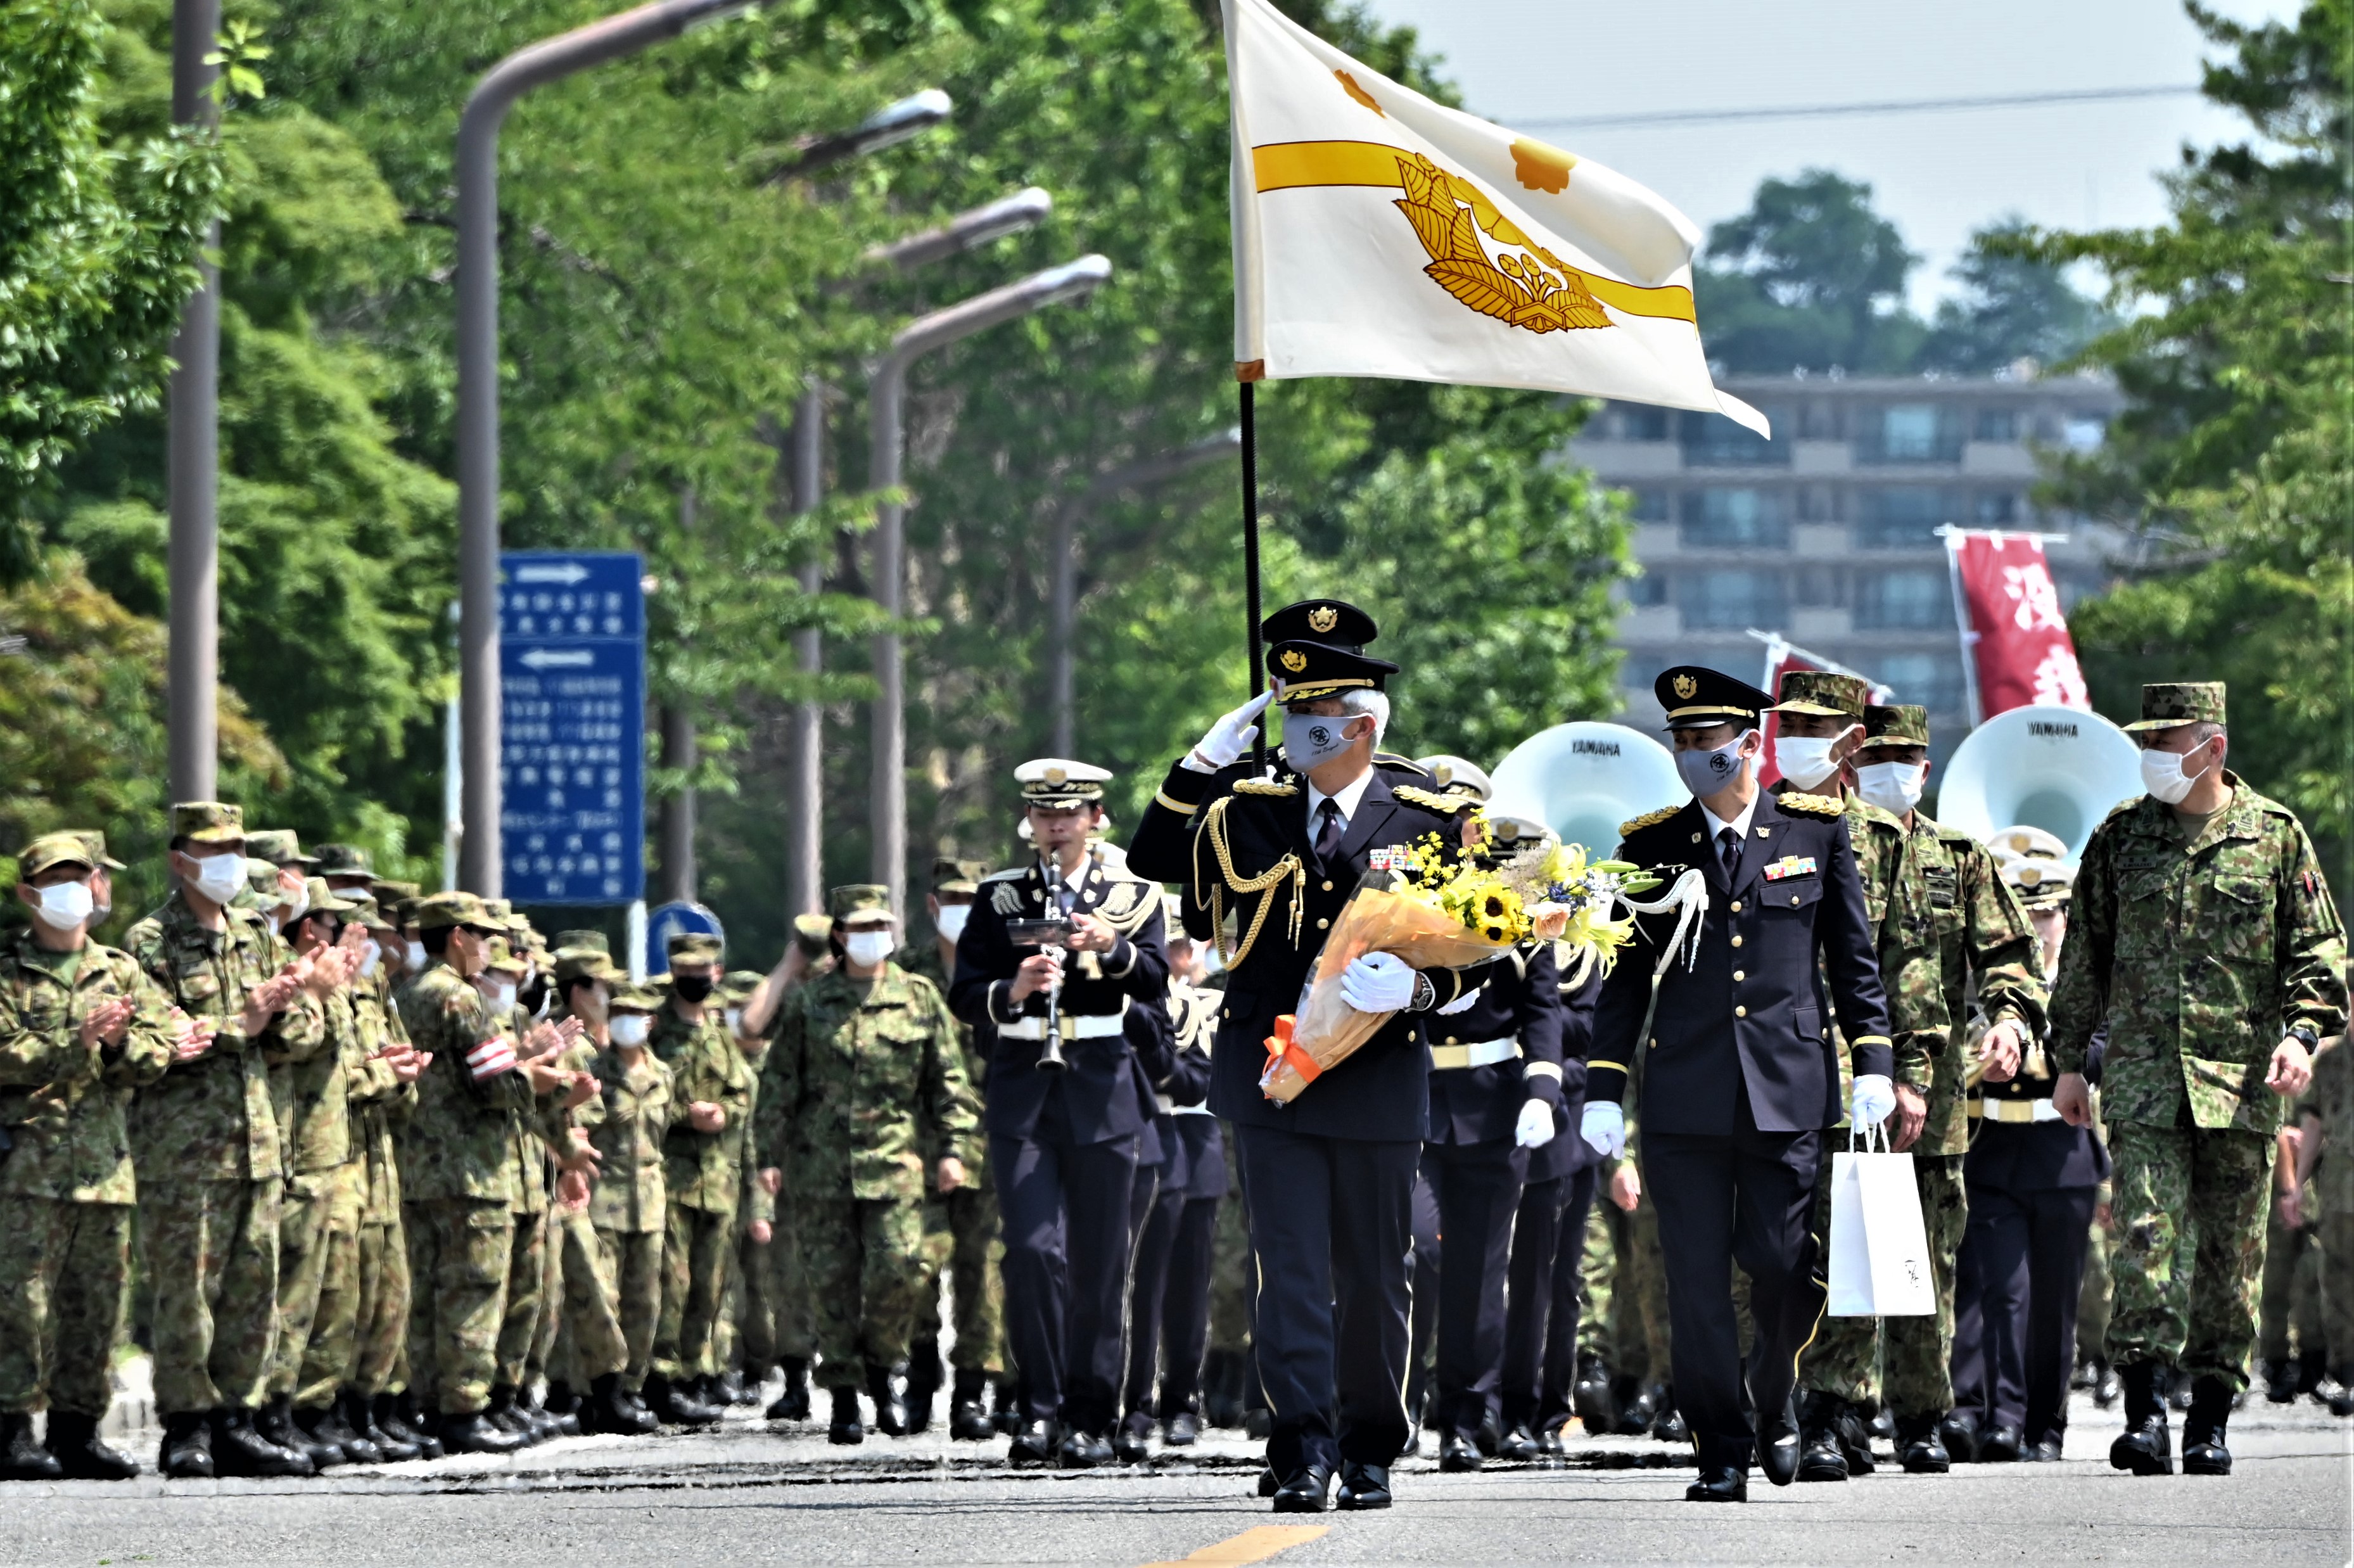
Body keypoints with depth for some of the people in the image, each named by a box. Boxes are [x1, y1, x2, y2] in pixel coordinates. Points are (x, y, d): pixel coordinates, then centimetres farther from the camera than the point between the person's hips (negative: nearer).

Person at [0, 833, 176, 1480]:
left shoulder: (122, 974, 16)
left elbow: (157, 1053, 6)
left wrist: (118, 1041, -14)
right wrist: (78, 1042, -17)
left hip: (105, 1160, 5)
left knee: (97, 1301, 6)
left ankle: (77, 1432, 14)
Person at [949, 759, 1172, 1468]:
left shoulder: (1134, 897, 8)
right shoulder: (1000, 897, 9)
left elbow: (1155, 977, -8)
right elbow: (965, 997, 3)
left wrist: (1112, 948, -28)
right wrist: (1012, 990, -18)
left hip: (1104, 1094, 0)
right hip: (1023, 1094, 0)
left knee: (1098, 1264, 2)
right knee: (1033, 1251, -13)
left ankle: (1089, 1420, 10)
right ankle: (1040, 1409, -6)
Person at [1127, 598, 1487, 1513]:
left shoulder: (1431, 817, -1)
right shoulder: (1246, 804, 4)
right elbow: (1152, 860, 13)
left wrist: (1413, 984, -22)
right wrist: (1203, 761, 3)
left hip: (1380, 1082, -1)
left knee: (1374, 1280, 8)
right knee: (1291, 1270, -6)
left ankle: (1370, 1454, 19)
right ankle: (1303, 1456, -10)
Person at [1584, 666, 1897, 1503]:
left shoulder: (1816, 830, 5)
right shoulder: (1652, 843, 7)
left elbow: (1853, 957, 9)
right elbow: (1626, 976, 9)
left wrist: (1874, 1063, 2)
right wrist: (1604, 1087, 3)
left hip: (1789, 1089, -1)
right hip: (1685, 1095, 1)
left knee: (1787, 1272, 0)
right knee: (1697, 1281, -2)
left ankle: (1774, 1403, 27)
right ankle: (1722, 1450, 6)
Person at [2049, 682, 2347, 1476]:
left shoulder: (2274, 835, 4)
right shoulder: (2119, 838, 8)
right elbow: (2083, 956, 15)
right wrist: (2069, 1060, 13)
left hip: (2241, 1080, 0)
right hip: (2142, 1074, 0)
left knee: (2231, 1251, 3)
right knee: (2146, 1234, -13)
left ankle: (2211, 1421, 11)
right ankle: (2145, 1411, -16)